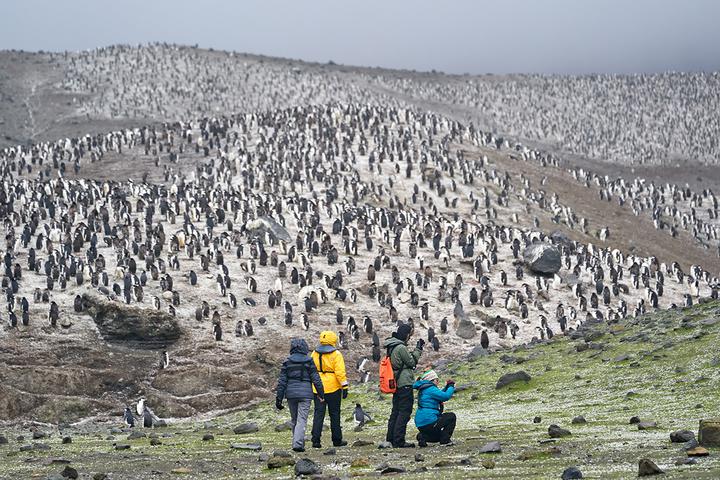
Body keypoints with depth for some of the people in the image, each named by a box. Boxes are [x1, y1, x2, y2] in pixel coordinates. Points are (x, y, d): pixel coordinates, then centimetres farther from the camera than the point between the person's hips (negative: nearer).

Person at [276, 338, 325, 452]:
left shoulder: (287, 362, 2)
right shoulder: (308, 361, -3)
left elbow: (282, 381, 1)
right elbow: (316, 379, -3)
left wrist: (279, 398, 5)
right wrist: (321, 394, 6)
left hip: (291, 393, 3)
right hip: (305, 393, -3)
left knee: (294, 419, 16)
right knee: (302, 420, -4)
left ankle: (299, 442, 25)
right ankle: (298, 443, -17)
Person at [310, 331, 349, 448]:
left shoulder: (314, 354, 6)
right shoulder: (336, 354, -8)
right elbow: (340, 372, -13)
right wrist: (344, 387, -8)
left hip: (318, 389, 3)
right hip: (333, 389, -3)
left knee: (318, 414, 3)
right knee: (334, 414, 8)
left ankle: (316, 440, -6)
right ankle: (337, 440, 14)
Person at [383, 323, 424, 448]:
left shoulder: (391, 347, 13)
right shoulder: (400, 347, -17)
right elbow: (412, 362, -10)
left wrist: (417, 350, 13)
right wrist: (418, 349, -1)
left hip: (396, 384, 10)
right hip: (404, 384, -10)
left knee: (396, 412, 15)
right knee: (404, 412, -7)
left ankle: (390, 438, 17)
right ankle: (399, 441, -9)